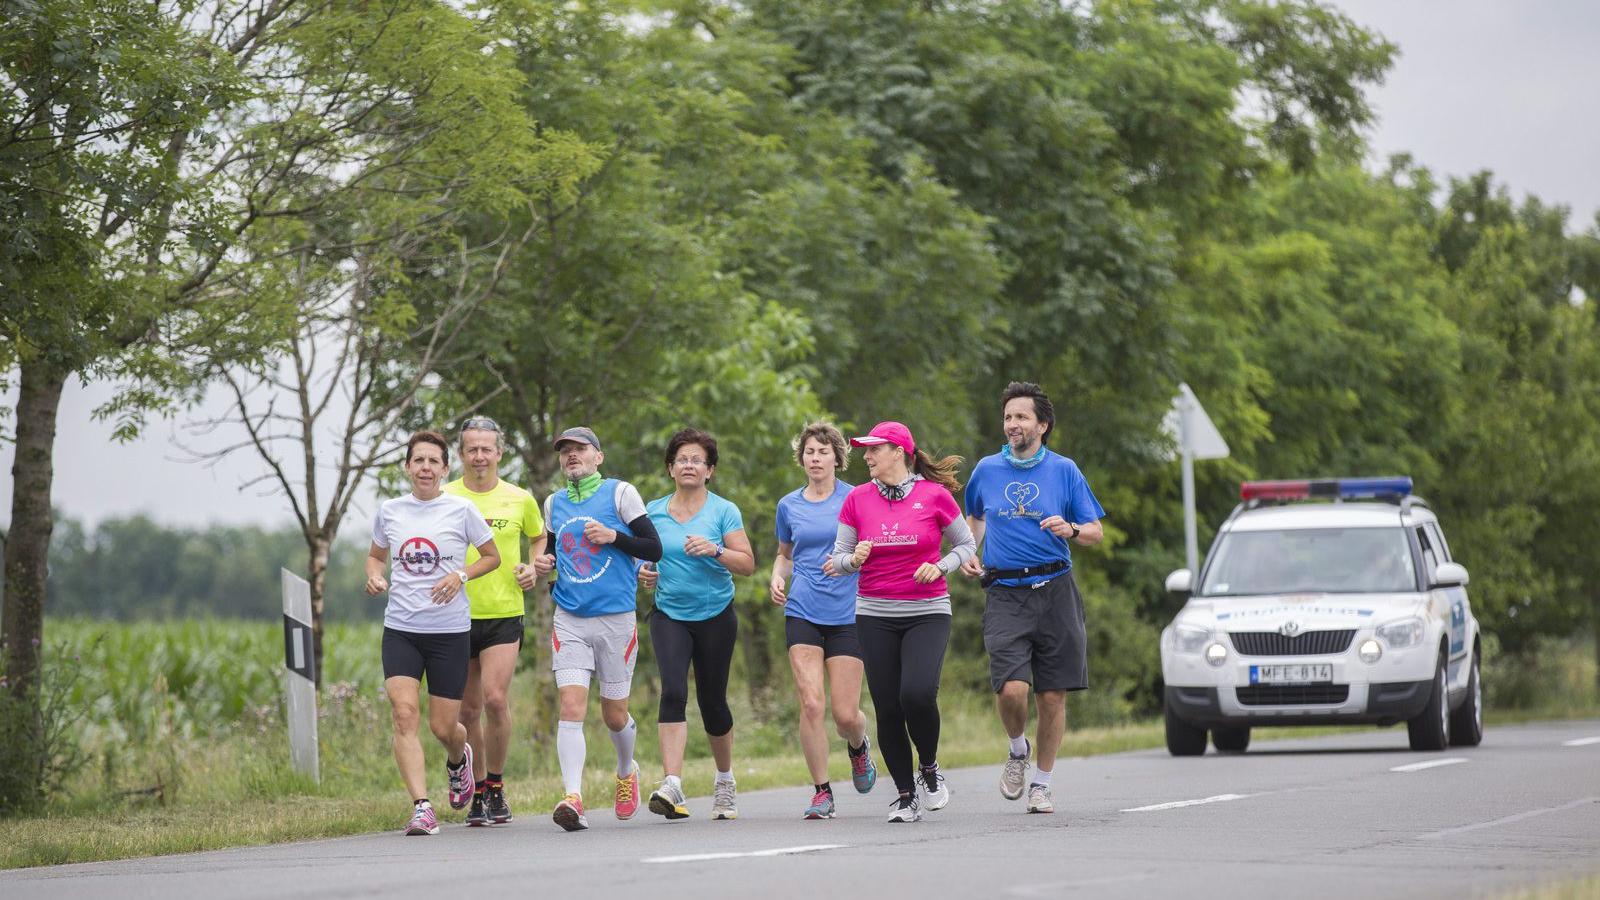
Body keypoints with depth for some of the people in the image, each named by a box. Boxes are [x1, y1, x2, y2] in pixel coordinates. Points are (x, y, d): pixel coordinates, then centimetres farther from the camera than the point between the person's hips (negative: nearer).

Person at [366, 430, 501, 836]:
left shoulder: (461, 510, -2)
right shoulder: (389, 511, 5)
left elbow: (492, 557, 8)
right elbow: (376, 555, 21)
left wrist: (461, 575, -10)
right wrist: (374, 576, -2)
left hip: (450, 631, -2)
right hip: (400, 630, 2)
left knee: (443, 727, 3)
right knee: (404, 714, -16)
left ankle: (459, 758, 41)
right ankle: (421, 808, -18)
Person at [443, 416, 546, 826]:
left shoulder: (519, 500, 4)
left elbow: (539, 538, 22)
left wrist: (534, 567, 3)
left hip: (504, 614, -1)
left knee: (495, 699, -16)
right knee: (468, 710, 6)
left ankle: (496, 786, 1)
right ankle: (478, 791, 20)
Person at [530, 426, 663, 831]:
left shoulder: (620, 493, -2)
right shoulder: (554, 503, 11)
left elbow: (654, 548, -3)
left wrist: (613, 536, -16)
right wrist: (543, 565, 4)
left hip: (616, 619, -2)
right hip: (569, 620, 2)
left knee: (614, 714, 8)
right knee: (571, 707, -14)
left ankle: (626, 771, 39)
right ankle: (573, 797, -21)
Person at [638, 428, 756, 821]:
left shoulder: (723, 511, -2)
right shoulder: (654, 512, 7)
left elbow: (747, 563, -7)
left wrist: (715, 550, -24)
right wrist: (643, 574, -3)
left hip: (715, 616, -1)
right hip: (669, 615, 1)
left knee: (712, 700, 6)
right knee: (673, 692, -19)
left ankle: (725, 781, 30)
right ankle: (672, 785, -27)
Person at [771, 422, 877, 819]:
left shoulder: (856, 499, 0)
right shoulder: (789, 505, 10)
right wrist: (778, 577, 5)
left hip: (846, 615, -2)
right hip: (802, 613, 2)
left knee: (846, 714, -3)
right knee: (811, 704, -13)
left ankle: (859, 747, 34)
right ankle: (822, 791, -1)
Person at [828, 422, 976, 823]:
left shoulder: (934, 495, -3)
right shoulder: (857, 499, 4)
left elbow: (966, 544, 8)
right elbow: (837, 558, 9)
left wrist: (940, 567, -10)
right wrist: (853, 559, -13)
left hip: (927, 612, -3)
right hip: (875, 616, 3)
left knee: (918, 693, -22)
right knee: (887, 708, -2)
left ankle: (929, 766, 6)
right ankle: (905, 794, 12)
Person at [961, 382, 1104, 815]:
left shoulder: (1064, 470, 5)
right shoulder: (986, 470, 10)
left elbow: (1095, 532, 8)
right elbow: (975, 517, 29)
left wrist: (1070, 530, -13)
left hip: (1054, 591, 0)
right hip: (1004, 595, 0)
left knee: (1052, 696, 2)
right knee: (1011, 688, -18)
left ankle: (1041, 784, 18)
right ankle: (1017, 750, 13)